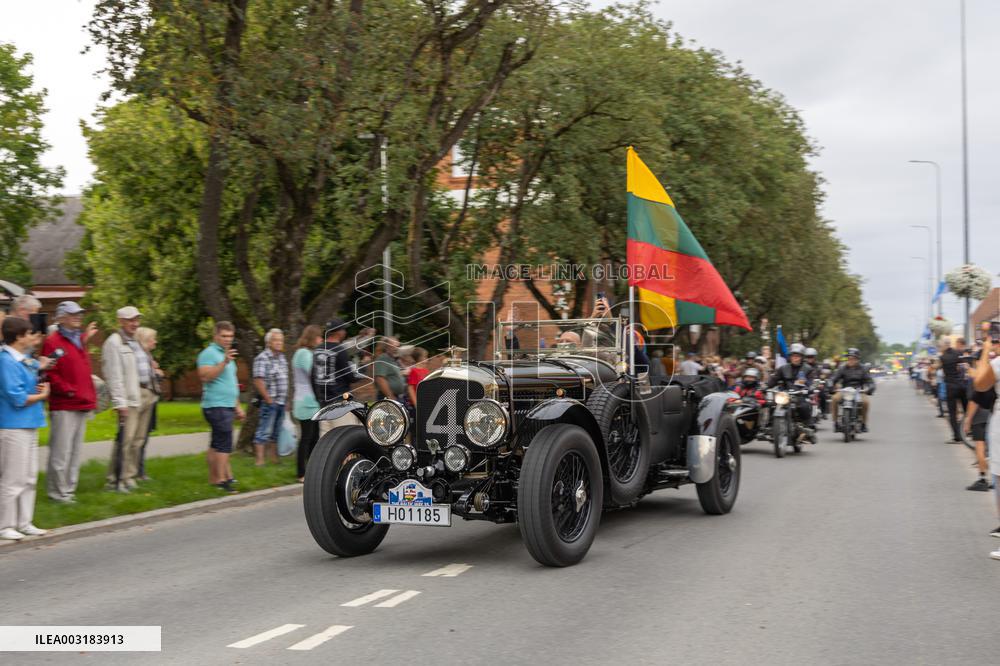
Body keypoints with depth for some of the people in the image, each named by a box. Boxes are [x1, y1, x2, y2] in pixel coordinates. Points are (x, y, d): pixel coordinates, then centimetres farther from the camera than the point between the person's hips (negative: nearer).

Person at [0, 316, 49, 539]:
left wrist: (42, 386, 0)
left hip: (30, 424, 9)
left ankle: (24, 522, 23)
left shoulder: (25, 360, 10)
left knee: (29, 477, 14)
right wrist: (41, 395, -7)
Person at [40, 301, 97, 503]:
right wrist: (67, 390, -17)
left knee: (76, 450, 12)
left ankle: (70, 488, 19)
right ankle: (58, 491, 1)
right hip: (63, 407, -8)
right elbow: (50, 373, -14)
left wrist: (91, 398, 17)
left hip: (83, 405, 8)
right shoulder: (52, 342, -7)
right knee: (62, 451, -7)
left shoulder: (80, 340, 19)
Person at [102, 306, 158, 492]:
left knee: (138, 440, 11)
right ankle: (116, 480, -4)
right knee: (125, 440, -10)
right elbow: (114, 375, -14)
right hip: (130, 398, -9)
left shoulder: (135, 342, 21)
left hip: (146, 395, 9)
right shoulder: (114, 343, -8)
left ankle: (129, 477, 17)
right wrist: (120, 403, -18)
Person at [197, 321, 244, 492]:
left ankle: (213, 477, 17)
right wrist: (224, 362, -31)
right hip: (216, 406, -9)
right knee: (224, 444, -13)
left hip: (227, 406, 9)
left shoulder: (226, 354, 21)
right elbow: (205, 376, -24)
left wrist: (237, 406, 25)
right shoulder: (209, 353, -9)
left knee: (216, 444, 12)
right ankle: (221, 480, -13)